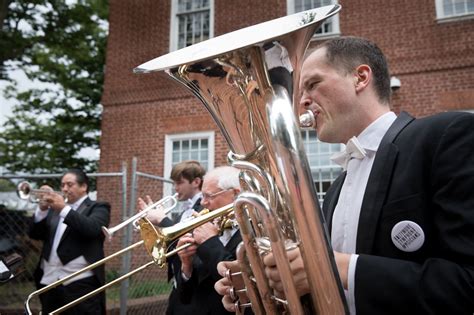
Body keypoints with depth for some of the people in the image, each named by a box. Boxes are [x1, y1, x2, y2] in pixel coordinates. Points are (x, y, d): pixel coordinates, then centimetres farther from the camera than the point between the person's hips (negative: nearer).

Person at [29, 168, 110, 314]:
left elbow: (92, 228, -18)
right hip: (49, 281, 6)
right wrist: (42, 209, -5)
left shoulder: (97, 207, 2)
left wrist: (64, 208, -20)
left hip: (80, 282, -5)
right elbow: (35, 234, 10)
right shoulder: (55, 208, 18)